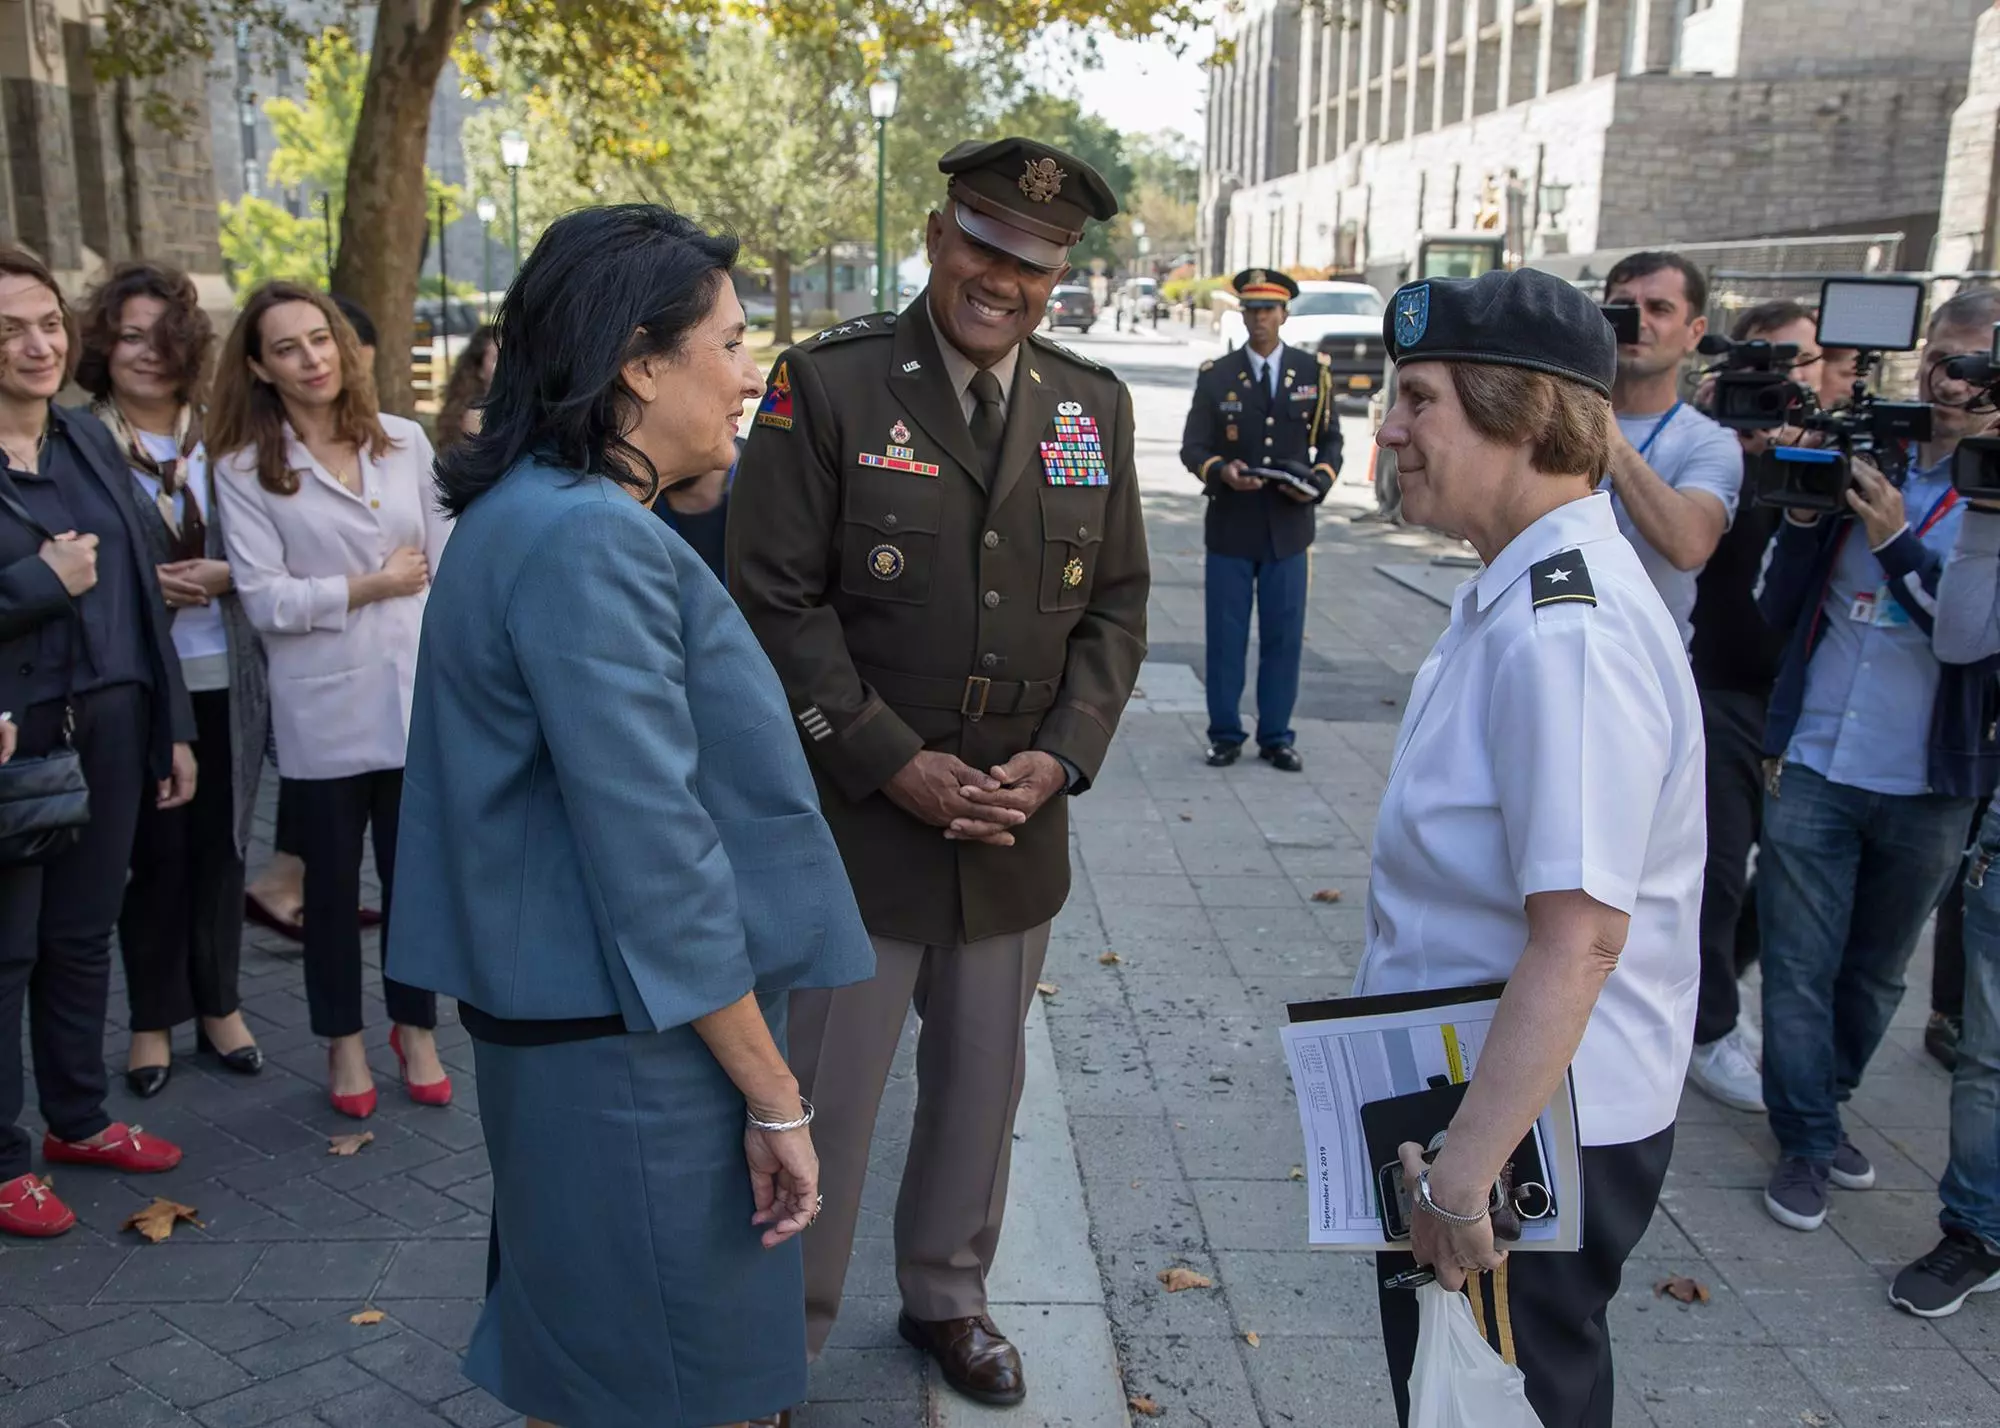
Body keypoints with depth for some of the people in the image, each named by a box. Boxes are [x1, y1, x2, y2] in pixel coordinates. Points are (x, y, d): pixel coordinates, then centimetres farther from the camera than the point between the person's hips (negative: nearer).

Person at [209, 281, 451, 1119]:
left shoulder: (406, 444, 4)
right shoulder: (245, 468, -3)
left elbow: (444, 567, 6)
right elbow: (265, 599, -11)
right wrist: (371, 586, -9)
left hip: (416, 698, 2)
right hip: (322, 712, -1)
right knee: (333, 883, 12)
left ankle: (416, 1028, 30)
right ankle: (343, 1041, 30)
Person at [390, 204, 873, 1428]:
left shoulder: (541, 514, 10)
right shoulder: (587, 541, -21)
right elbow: (653, 856, -24)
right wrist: (775, 1097, -18)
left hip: (576, 1025, 10)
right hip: (634, 1051, -10)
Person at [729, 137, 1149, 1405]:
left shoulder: (1093, 406, 6)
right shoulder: (827, 386, -7)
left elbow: (1116, 602, 8)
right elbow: (778, 601, -10)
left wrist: (1060, 758, -6)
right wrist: (897, 764, -15)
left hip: (1017, 824, 4)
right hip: (858, 818, -4)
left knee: (983, 1080, 18)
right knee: (827, 1092, 5)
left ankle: (949, 1293, 41)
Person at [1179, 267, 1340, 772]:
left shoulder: (1313, 371, 5)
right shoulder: (1215, 375, 2)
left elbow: (1330, 441, 9)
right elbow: (1192, 447, -1)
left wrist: (1319, 482, -11)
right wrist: (1220, 471, -22)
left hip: (1289, 528, 1)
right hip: (1230, 526, -1)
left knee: (1284, 636, 5)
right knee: (1226, 635, 5)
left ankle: (1276, 736, 17)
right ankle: (1225, 734, 17)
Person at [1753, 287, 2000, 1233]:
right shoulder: (1862, 458, 3)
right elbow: (1780, 613, 4)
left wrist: (1899, 543, -23)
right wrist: (1803, 519, -13)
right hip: (1811, 767, 1)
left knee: (1875, 971, 17)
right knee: (1799, 967, 3)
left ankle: (1822, 1106, 37)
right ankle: (1806, 1140, 17)